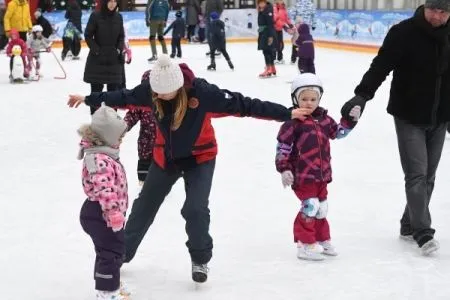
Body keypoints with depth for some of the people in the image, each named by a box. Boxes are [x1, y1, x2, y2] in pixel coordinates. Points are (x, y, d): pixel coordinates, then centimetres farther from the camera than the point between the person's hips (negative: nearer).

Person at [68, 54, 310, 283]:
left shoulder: (202, 92, -31)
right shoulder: (151, 91, -20)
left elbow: (242, 105, -29)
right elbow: (123, 98, -1)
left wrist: (285, 113, -30)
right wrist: (90, 99, 10)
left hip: (200, 158, -4)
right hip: (165, 157, 4)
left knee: (195, 209, -16)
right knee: (144, 206, 14)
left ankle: (200, 260, 10)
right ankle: (121, 253, 34)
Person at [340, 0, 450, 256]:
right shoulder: (404, 33, -14)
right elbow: (381, 65, -21)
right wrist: (362, 95, -33)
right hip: (409, 117, -5)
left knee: (428, 176, 11)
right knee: (416, 174, -8)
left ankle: (410, 225, 24)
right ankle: (423, 232, -3)